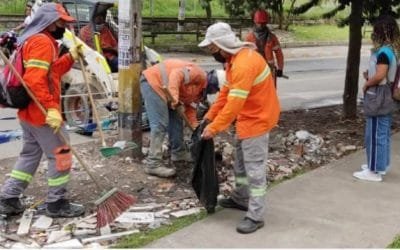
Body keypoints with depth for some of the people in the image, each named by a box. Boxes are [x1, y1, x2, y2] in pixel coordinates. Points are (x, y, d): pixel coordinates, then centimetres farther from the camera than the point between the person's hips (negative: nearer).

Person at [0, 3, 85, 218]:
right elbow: (35, 80, -27)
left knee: (30, 155, 18)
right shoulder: (42, 41, -16)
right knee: (60, 156, 0)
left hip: (28, 111, 11)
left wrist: (71, 57, 11)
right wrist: (51, 109, -30)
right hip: (41, 113, -11)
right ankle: (57, 204, 8)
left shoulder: (34, 39, 18)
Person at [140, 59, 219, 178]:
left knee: (176, 120, 17)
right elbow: (177, 74, -26)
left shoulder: (199, 89, 16)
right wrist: (174, 97, -33)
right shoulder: (199, 74, -14)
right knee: (160, 124, -14)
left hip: (161, 88, 11)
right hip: (153, 82, -11)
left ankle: (178, 152, 31)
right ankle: (153, 164, -13)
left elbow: (189, 108, 18)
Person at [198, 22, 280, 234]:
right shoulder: (234, 59, 6)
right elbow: (226, 91, 11)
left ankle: (255, 216, 1)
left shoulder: (244, 64, -29)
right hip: (248, 117, 11)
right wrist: (210, 115, 6)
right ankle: (241, 198, 38)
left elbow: (234, 104, -31)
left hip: (257, 119, -11)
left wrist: (214, 128, -25)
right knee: (240, 161, 22)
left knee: (254, 167, -6)